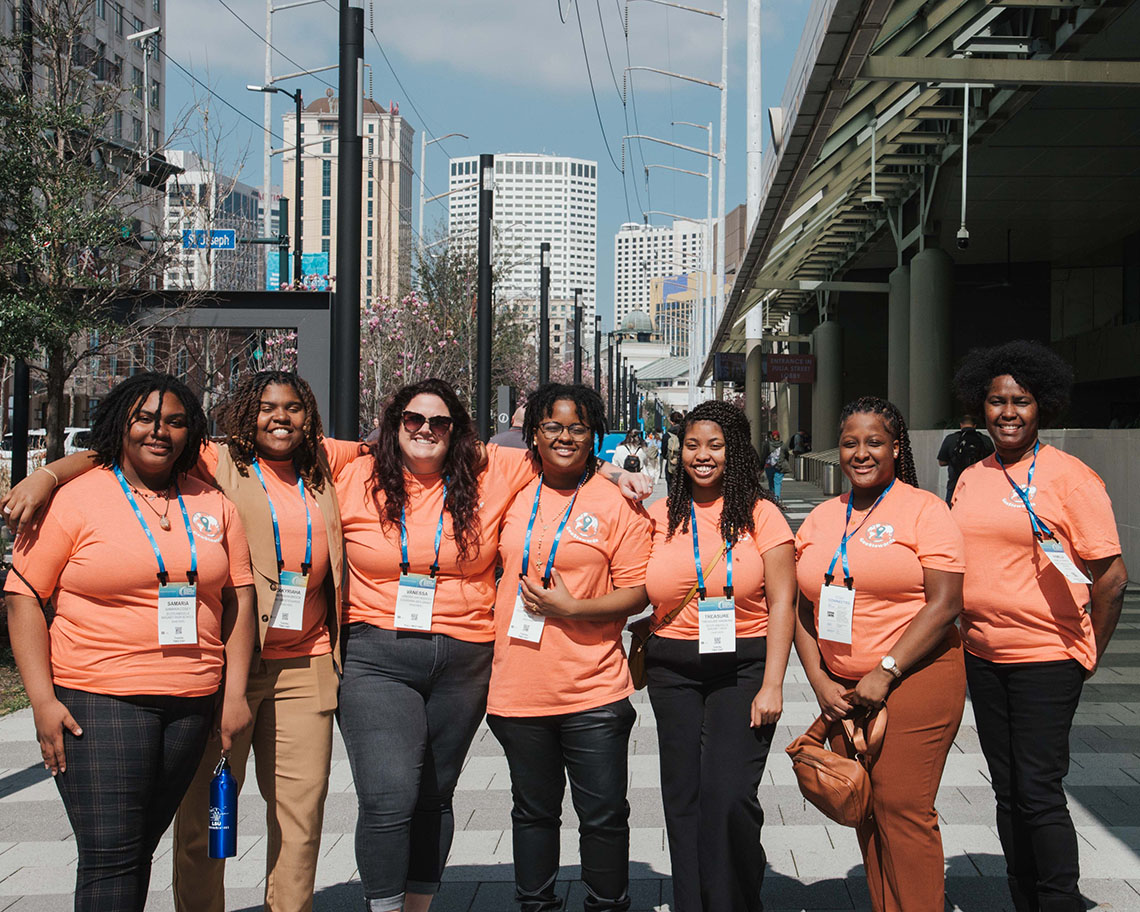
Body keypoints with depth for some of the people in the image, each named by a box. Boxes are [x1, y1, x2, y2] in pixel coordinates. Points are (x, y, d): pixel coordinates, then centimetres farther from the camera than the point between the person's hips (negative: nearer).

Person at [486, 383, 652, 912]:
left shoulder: (617, 502, -2)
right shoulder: (513, 495, 7)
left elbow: (637, 592, -5)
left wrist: (572, 607, -17)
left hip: (593, 690, -3)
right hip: (518, 686, 3)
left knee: (604, 814, 3)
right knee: (533, 811, 15)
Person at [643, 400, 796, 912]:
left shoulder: (759, 514, 0)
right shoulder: (660, 517, 9)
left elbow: (782, 603, -3)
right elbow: (639, 599, 14)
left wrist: (771, 684, -10)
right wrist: (637, 662, 3)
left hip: (743, 666, -3)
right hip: (673, 671, 3)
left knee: (728, 796, -11)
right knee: (683, 798, 6)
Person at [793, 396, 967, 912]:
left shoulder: (923, 510, -4)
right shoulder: (821, 519, 13)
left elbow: (945, 603, -11)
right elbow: (803, 609, 13)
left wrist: (885, 674, -15)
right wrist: (820, 681, 1)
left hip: (913, 681, -5)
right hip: (842, 689, 5)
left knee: (902, 809, -7)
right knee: (863, 811, 8)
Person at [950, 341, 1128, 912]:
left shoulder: (1068, 476, -10)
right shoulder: (970, 479, 10)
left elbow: (1112, 577, -10)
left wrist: (1089, 656, -4)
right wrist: (966, 636, 12)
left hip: (1045, 658, -6)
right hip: (982, 657, 6)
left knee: (1040, 794, -5)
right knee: (1007, 793, 13)